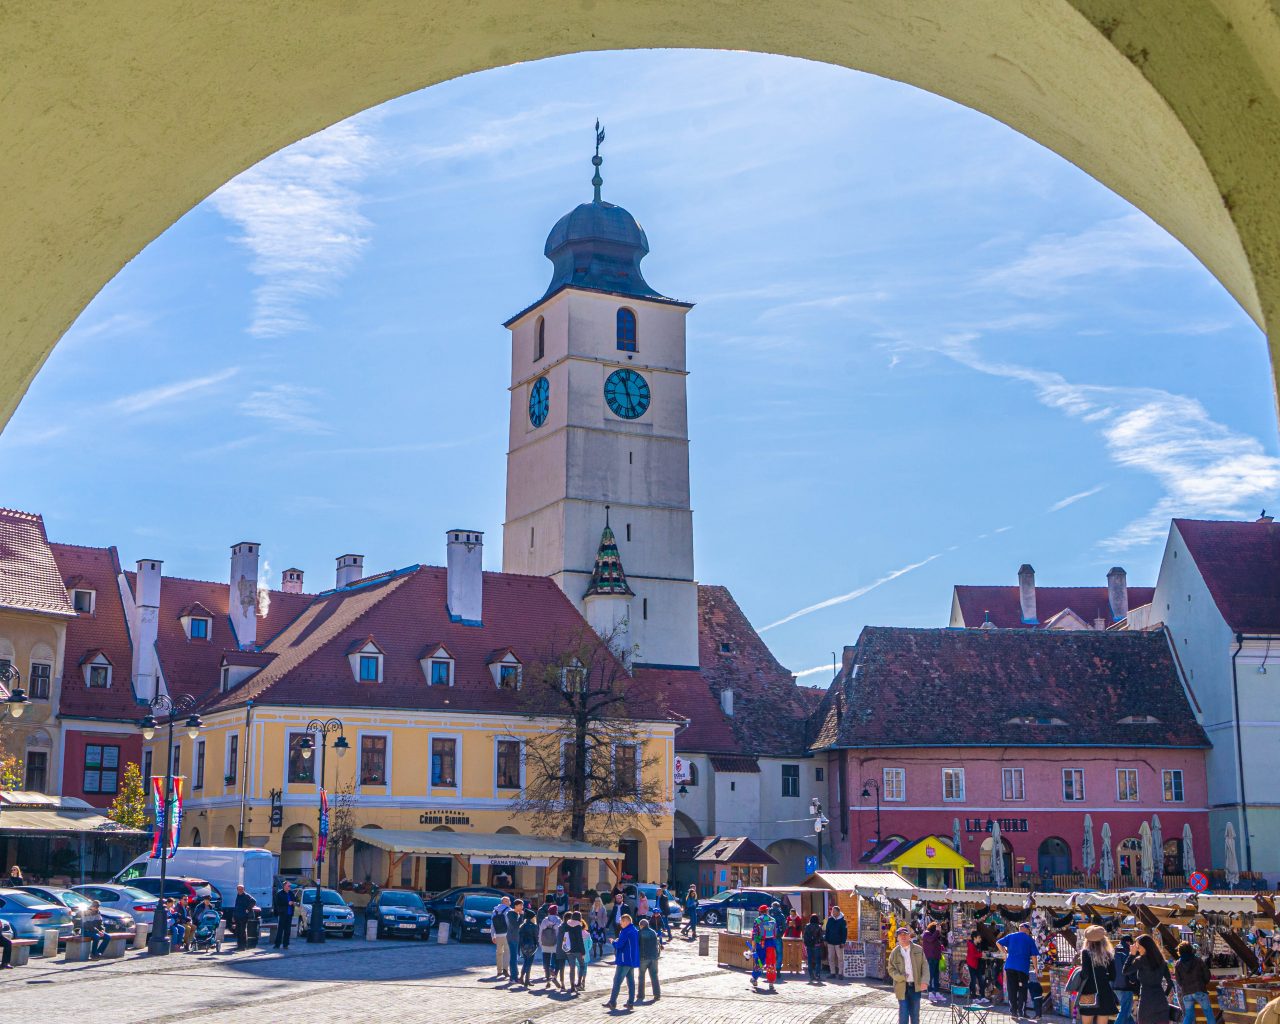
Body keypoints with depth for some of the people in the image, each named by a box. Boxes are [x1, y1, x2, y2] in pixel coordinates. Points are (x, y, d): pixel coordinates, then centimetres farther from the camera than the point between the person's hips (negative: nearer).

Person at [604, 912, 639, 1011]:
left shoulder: (625, 931, -16)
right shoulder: (636, 931, 13)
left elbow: (619, 945, -20)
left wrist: (614, 942, 1)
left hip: (624, 960, -9)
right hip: (633, 961, 9)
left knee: (617, 981, -5)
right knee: (631, 981, 10)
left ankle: (612, 1002, -5)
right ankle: (630, 1002, 10)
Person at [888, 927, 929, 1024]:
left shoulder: (918, 950, 2)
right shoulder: (895, 953, 2)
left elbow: (924, 966, -1)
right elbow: (891, 969, 3)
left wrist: (924, 981, -15)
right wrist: (900, 977, -15)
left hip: (916, 986, 1)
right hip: (902, 987, -1)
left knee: (915, 1014, 10)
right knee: (903, 1015, -1)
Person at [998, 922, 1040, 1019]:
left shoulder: (1011, 936, 10)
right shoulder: (1030, 940, 4)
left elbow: (998, 943, 7)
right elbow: (1034, 955, 0)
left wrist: (1005, 953, 15)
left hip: (1010, 966, 2)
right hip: (1023, 967, -2)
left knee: (1012, 989, 7)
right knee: (1022, 990, 5)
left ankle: (1013, 1010, 6)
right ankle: (1021, 1011, 1)